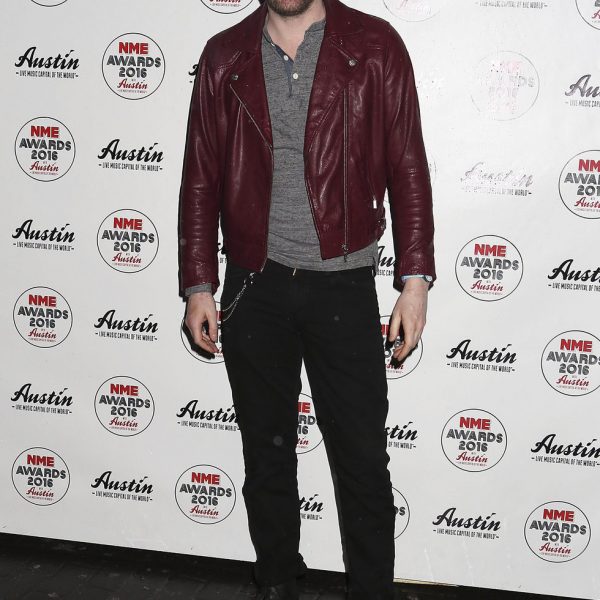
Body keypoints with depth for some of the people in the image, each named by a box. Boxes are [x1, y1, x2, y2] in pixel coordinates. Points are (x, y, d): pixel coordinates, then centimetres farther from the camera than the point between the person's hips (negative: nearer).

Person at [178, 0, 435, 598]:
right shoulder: (225, 56, 5)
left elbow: (408, 167, -1)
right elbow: (201, 177, 8)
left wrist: (415, 278, -6)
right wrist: (198, 285, 5)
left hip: (343, 286, -2)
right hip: (254, 286, 2)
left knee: (363, 462, 4)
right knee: (265, 455, 15)